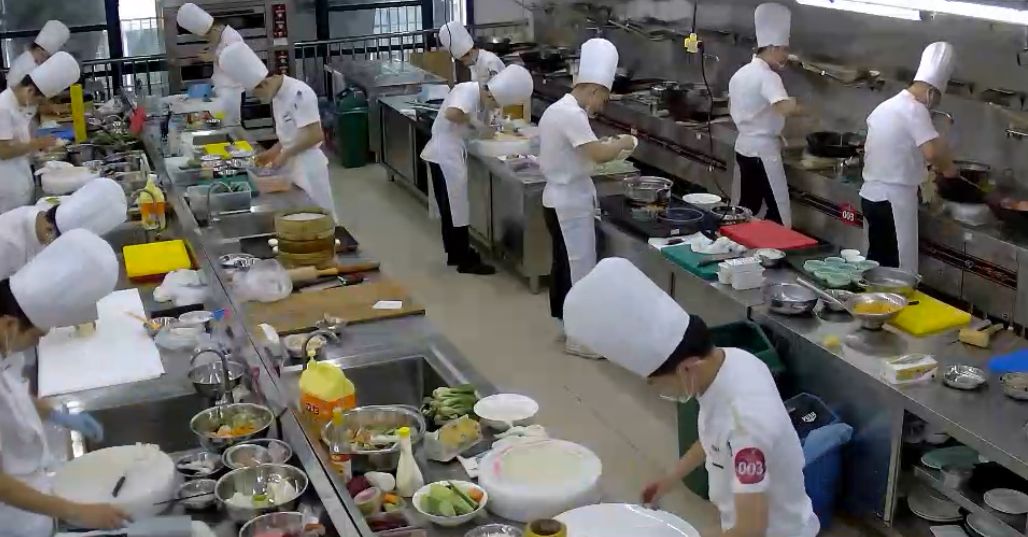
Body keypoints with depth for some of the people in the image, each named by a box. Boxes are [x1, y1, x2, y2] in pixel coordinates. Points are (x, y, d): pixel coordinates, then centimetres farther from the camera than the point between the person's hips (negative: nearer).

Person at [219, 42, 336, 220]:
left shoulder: (299, 94, -21)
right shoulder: (278, 95, 8)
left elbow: (315, 135, -25)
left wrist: (285, 154, -17)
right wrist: (274, 151, 6)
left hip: (307, 168, -9)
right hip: (292, 166, 9)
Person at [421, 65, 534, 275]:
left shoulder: (476, 95, 11)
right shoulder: (468, 91, -19)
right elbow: (451, 113, -36)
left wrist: (483, 127, -2)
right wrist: (474, 121, -21)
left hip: (449, 154, 10)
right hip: (446, 154, -10)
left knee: (451, 207, 18)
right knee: (456, 207, -2)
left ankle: (455, 253, 29)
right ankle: (466, 261, 6)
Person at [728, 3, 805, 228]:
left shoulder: (740, 74, 10)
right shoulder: (768, 77, -18)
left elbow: (732, 108, 23)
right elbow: (785, 108, -34)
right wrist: (805, 109, -17)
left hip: (743, 147, 9)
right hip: (764, 151, -9)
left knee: (745, 208, 15)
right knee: (778, 212, -3)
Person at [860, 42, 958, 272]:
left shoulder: (886, 106, 14)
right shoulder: (914, 109, -14)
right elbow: (933, 151, -28)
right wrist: (948, 168, -8)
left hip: (871, 195, 9)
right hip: (894, 200, -9)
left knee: (877, 262, 15)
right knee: (899, 269, -3)